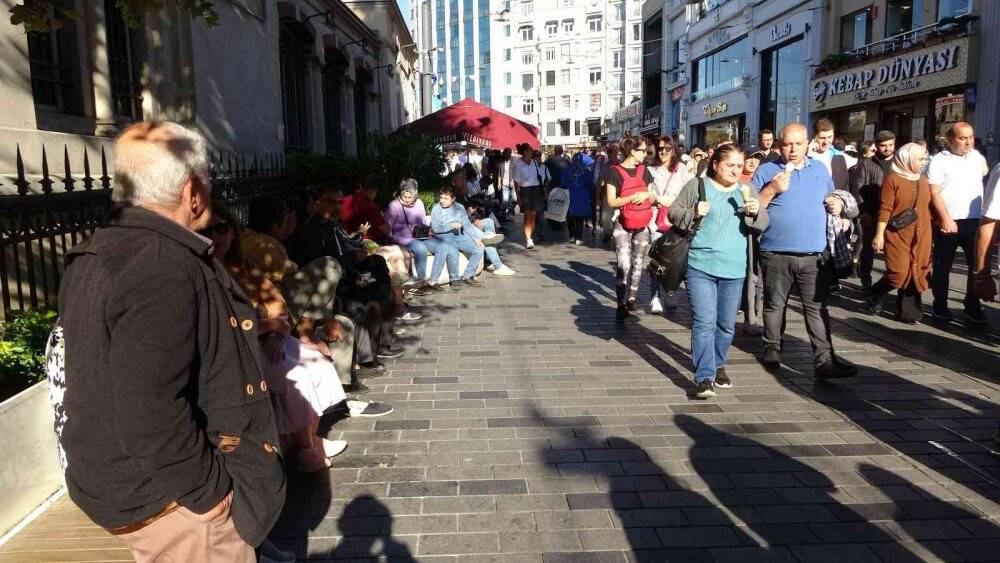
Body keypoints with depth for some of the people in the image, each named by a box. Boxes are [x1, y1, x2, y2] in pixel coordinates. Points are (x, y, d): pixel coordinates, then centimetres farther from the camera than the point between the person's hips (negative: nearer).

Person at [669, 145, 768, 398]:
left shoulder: (746, 191, 12)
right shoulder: (697, 185, 2)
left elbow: (763, 224, 12)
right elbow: (673, 212, 3)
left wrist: (756, 211, -10)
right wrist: (693, 213, -17)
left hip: (734, 270, 4)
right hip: (700, 267, -4)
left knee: (727, 324, 13)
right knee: (704, 322, -9)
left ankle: (718, 365, 33)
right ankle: (704, 377, -7)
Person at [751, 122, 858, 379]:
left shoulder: (820, 169, 15)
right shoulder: (767, 171, 2)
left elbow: (831, 199, 27)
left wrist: (837, 204, 4)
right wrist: (772, 189, -16)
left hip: (814, 255, 2)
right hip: (776, 254, -2)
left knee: (817, 308, -1)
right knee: (775, 305, 11)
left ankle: (825, 360, -1)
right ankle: (772, 350, 26)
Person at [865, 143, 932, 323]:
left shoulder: (923, 180, 12)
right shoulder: (893, 179, -6)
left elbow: (927, 208, 18)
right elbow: (885, 210, -10)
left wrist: (931, 234, 17)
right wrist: (879, 235, -14)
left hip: (921, 236, 6)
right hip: (897, 234, -6)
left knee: (915, 273, 5)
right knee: (899, 274, -12)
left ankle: (907, 310, 16)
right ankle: (875, 296, 14)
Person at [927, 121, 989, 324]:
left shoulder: (977, 157, 10)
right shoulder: (939, 160, -4)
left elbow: (985, 174, 28)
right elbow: (934, 192, -10)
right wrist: (946, 218, -18)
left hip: (975, 221, 4)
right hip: (948, 222, -4)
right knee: (942, 266, 6)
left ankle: (973, 306, 19)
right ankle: (940, 305, 17)